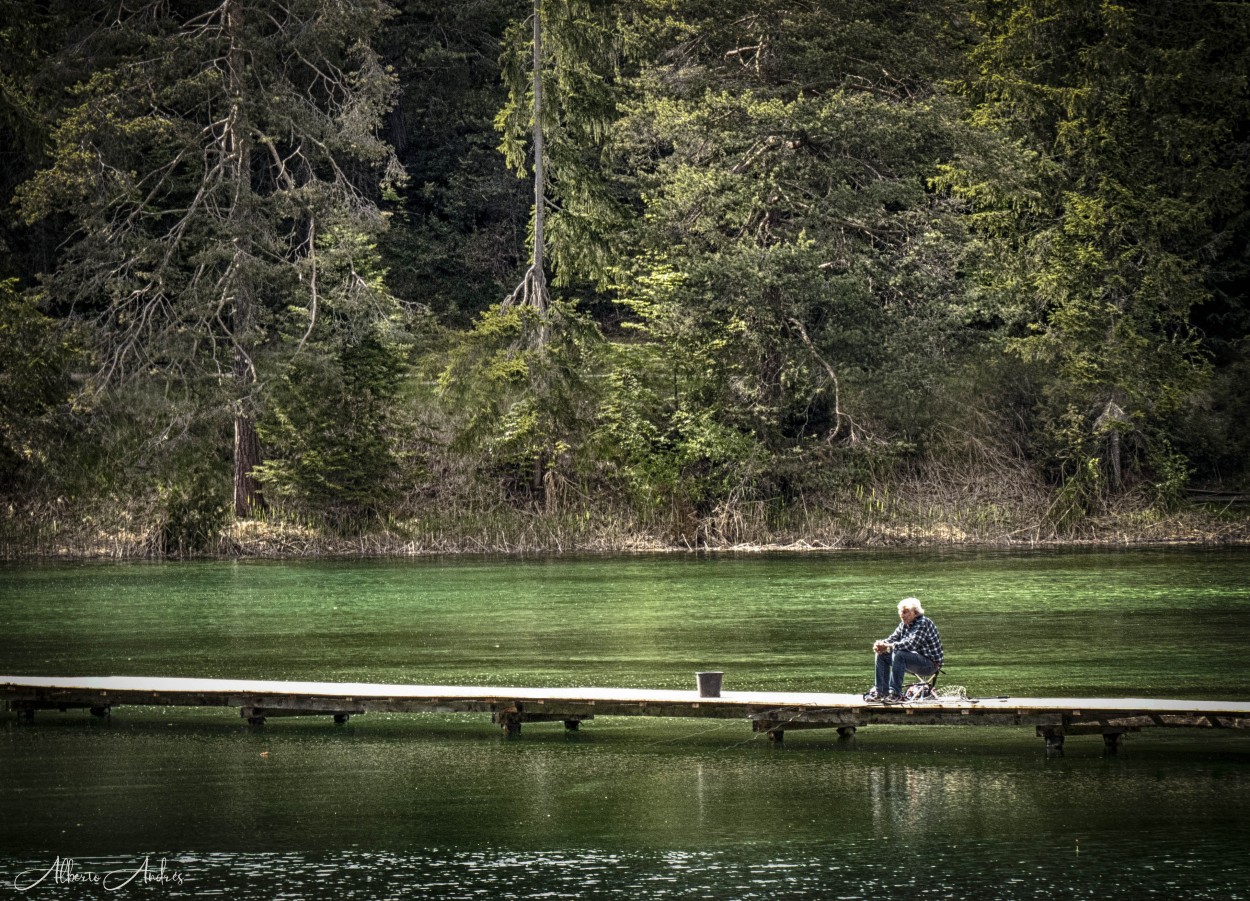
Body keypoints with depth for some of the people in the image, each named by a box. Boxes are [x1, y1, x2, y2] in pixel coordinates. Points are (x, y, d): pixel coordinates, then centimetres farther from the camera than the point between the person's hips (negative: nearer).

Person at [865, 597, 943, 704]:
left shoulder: (923, 623, -19)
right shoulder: (904, 625, 9)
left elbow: (911, 644, -31)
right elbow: (892, 639, 4)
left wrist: (888, 647, -34)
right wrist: (880, 644, -19)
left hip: (930, 664, -9)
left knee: (899, 654, -33)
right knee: (882, 655, 2)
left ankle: (896, 694, -30)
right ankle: (880, 692, -2)